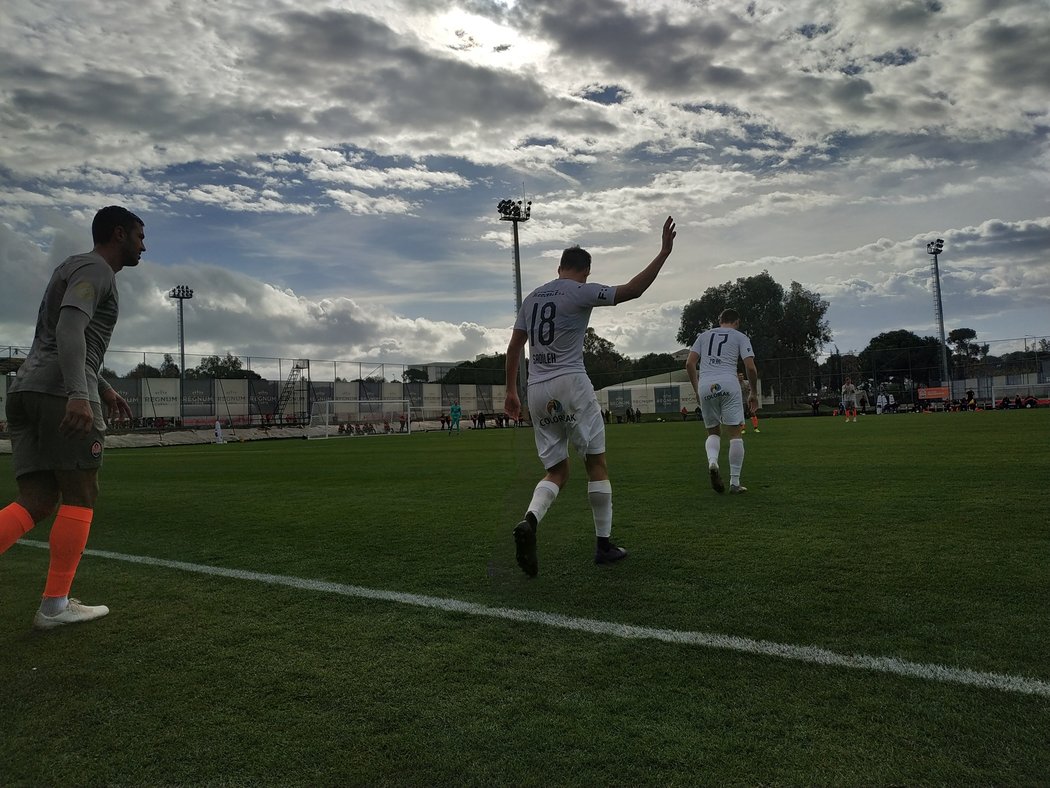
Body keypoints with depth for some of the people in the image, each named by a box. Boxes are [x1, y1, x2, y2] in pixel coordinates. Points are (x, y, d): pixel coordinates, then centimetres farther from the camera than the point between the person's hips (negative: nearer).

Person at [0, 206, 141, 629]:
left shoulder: (74, 268, 30)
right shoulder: (95, 269, -2)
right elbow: (70, 329, -19)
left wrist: (104, 387, 37)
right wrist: (80, 394, -30)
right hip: (61, 393, -9)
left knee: (36, 502, 4)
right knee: (79, 497, -1)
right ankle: (55, 605, 3)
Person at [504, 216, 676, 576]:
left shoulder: (531, 297, 17)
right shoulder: (582, 291, -2)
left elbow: (513, 348, 16)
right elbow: (631, 290, -7)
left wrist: (511, 391, 22)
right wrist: (664, 253, -2)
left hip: (537, 391, 6)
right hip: (571, 385, -6)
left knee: (556, 471, 11)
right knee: (596, 462, 7)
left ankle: (529, 520, -18)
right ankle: (604, 544, 12)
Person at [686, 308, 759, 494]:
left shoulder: (704, 335, 20)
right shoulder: (740, 337, 12)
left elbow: (690, 363, 11)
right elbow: (750, 367, 1)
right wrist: (753, 393, 12)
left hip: (705, 386, 3)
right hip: (728, 384, -3)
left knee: (713, 432, 16)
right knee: (735, 432, 3)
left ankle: (712, 460, -14)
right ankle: (735, 482, 3)